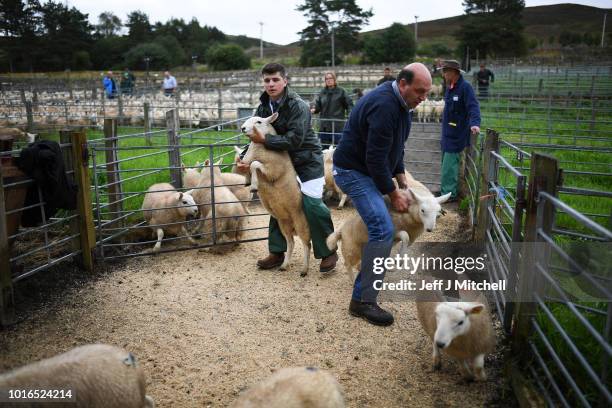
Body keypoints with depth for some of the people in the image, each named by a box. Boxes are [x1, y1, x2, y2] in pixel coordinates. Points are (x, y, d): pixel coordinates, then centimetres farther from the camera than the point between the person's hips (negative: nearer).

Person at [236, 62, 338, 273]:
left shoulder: (298, 106, -22)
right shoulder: (263, 107, 0)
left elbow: (294, 140, -30)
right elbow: (256, 137, 3)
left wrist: (265, 140, -32)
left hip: (307, 161, -7)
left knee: (312, 205, -14)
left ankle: (328, 252, 4)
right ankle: (277, 252, 22)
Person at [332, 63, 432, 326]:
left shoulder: (401, 104, 6)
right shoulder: (384, 106, -26)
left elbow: (396, 148, 14)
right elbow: (376, 158, -26)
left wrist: (403, 184, 7)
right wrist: (393, 193, -16)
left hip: (368, 169, 10)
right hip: (352, 171, -10)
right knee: (383, 230, -19)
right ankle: (362, 300, -11)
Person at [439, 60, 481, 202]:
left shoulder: (465, 87, -16)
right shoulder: (449, 87, 12)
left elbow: (473, 106, -23)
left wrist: (475, 123, -40)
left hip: (457, 135, -9)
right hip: (448, 133, 9)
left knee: (449, 165, -9)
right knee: (446, 162, 15)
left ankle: (449, 194, -3)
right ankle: (445, 189, 26)